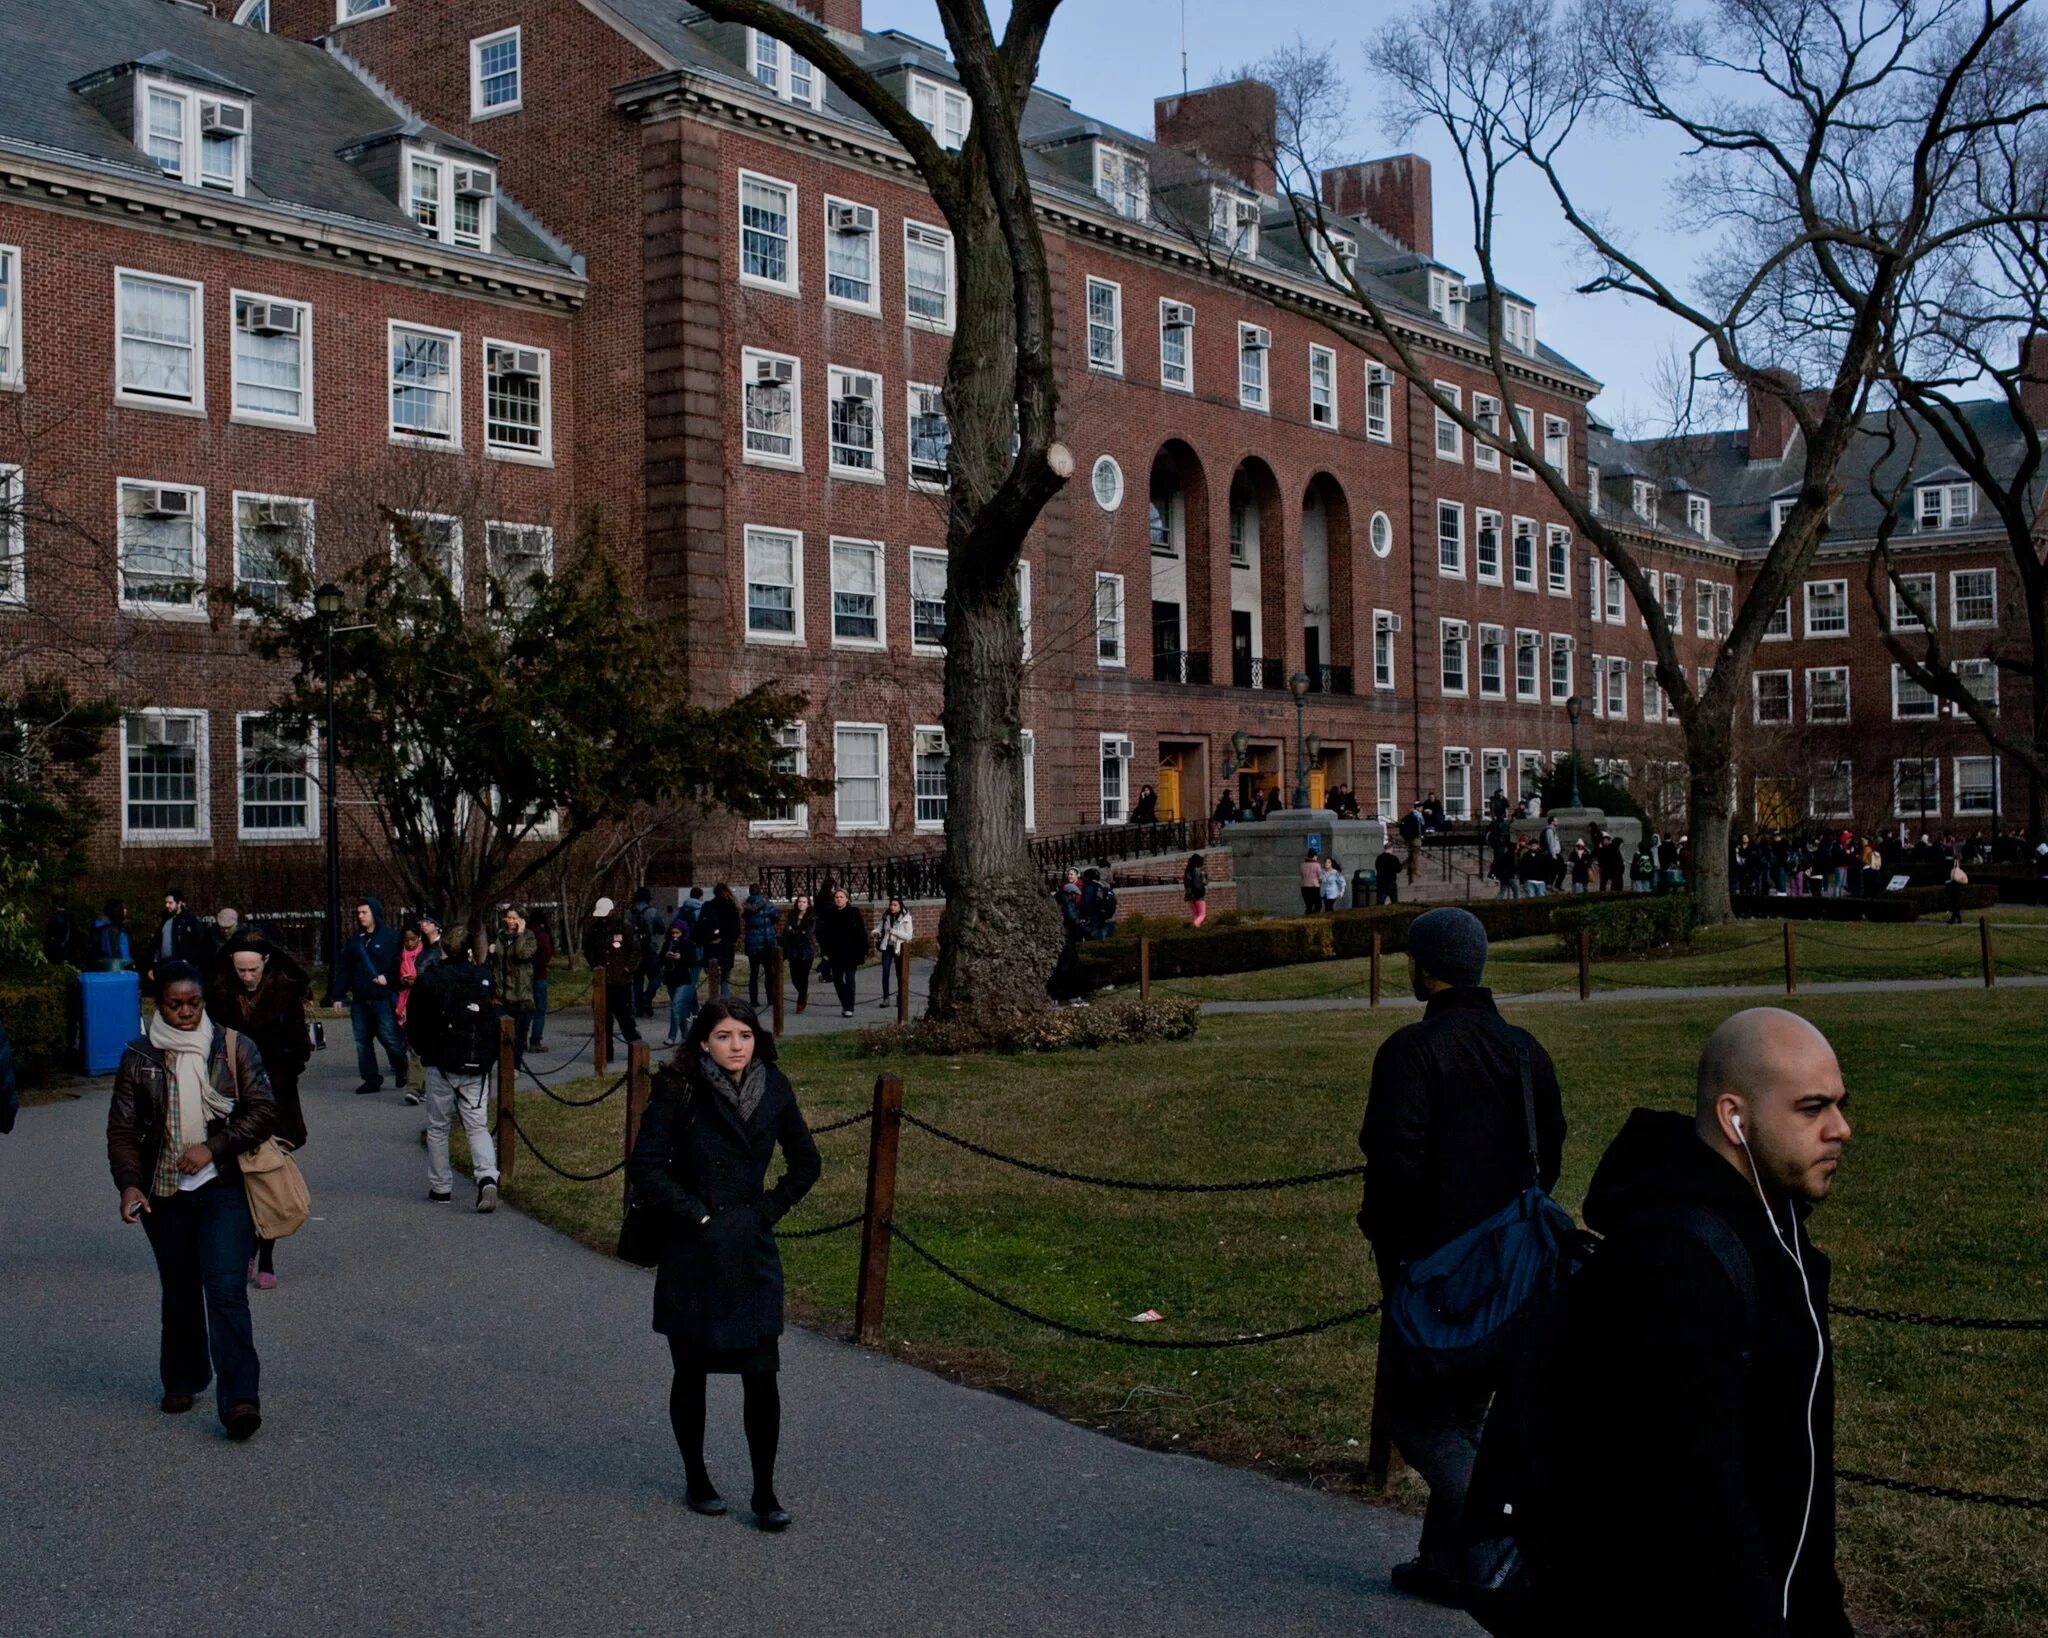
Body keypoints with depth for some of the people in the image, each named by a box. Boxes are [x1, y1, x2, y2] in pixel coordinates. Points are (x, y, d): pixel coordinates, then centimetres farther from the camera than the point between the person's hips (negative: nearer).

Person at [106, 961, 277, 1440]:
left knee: (226, 1289, -14)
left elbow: (262, 1111, -3)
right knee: (179, 1292, 14)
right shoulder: (139, 1057, 2)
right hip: (164, 1193, 2)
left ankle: (240, 1399, -17)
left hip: (224, 1187, -2)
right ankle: (183, 1381, 33)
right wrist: (129, 1182, -12)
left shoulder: (234, 1048, -1)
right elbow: (122, 1129, 2)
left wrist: (213, 1147, -14)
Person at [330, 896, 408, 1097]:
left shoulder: (390, 937, -4)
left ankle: (403, 1074, 11)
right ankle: (371, 1079, 14)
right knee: (362, 1041, 6)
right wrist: (337, 995, 9)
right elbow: (343, 969, 12)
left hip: (383, 999, -6)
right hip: (360, 1000, 6)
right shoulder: (354, 939, 12)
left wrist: (388, 978, -18)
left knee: (390, 1038, -7)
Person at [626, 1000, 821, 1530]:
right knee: (691, 1372, 11)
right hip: (692, 1255, -2)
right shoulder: (678, 1092, -11)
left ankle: (765, 1492, 11)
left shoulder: (774, 1090, 1)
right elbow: (645, 1167, -13)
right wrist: (695, 1214, -12)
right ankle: (696, 1480, 29)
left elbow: (806, 1162, 14)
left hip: (752, 1253, 2)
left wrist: (771, 1208, 5)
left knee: (762, 1376, -2)